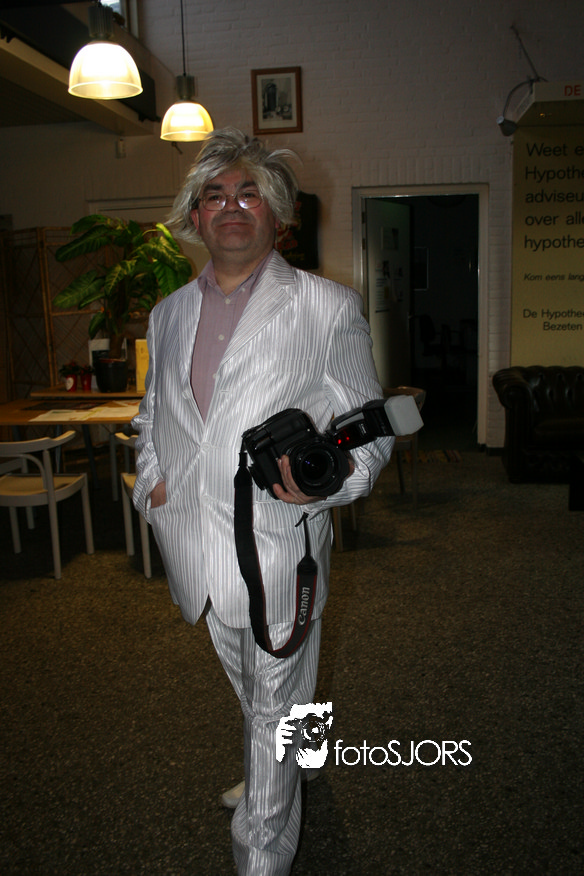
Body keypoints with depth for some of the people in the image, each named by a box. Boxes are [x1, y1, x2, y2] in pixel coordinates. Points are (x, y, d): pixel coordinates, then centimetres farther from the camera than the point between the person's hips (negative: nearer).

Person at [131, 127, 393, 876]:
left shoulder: (329, 308, -6)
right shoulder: (169, 313, 9)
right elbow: (151, 416, 21)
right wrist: (150, 479, 2)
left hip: (280, 552, -5)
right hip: (198, 553, 5)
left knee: (273, 713, 9)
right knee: (253, 698, 26)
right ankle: (272, 778, 54)